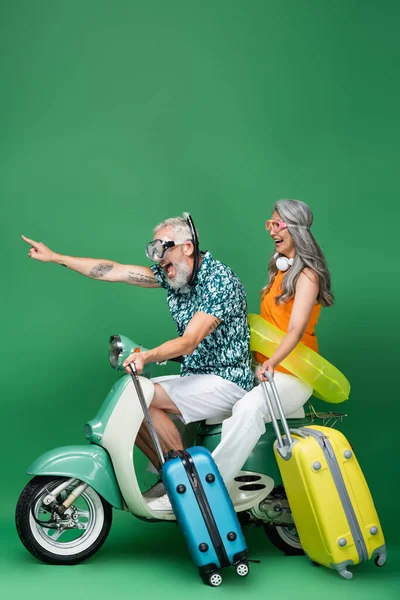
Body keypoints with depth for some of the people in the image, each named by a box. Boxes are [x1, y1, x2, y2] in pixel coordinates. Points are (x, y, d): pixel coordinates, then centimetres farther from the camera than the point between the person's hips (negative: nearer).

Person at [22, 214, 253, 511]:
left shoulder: (219, 281, -20)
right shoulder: (173, 272, 4)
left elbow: (189, 341, -29)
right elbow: (114, 270, 4)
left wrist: (146, 356, -45)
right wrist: (55, 257, 4)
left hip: (227, 380, -8)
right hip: (197, 376, 8)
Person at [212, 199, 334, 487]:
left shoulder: (307, 275, -11)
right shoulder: (281, 267, 15)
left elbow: (296, 330, -25)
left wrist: (272, 363, -41)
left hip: (291, 373, -10)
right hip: (260, 365, 11)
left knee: (249, 408, -36)